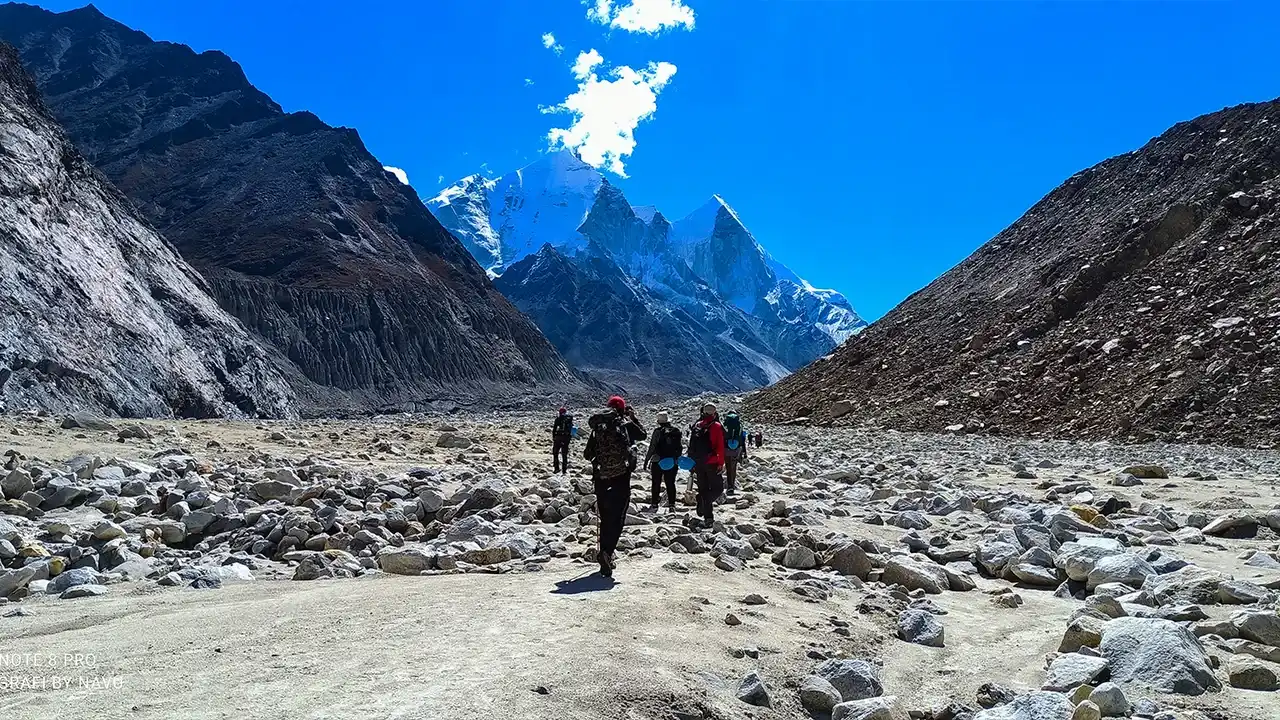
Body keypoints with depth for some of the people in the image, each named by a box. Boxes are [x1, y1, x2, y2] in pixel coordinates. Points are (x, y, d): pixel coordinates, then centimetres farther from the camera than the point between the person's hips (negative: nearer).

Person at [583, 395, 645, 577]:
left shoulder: (598, 427, 3)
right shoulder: (627, 425, -4)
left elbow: (588, 454, 6)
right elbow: (642, 434, 17)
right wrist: (633, 417, 25)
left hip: (601, 478, 3)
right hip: (621, 477, -3)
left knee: (605, 518, 15)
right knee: (617, 518, -3)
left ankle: (605, 553, 22)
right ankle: (607, 552, -20)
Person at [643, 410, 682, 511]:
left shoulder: (658, 431, -12)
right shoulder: (676, 431, 1)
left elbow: (652, 447, -12)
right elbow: (680, 447, 6)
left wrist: (647, 460, -5)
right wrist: (676, 457, 19)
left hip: (658, 461, -3)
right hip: (672, 462, 3)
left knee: (656, 484, 6)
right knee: (670, 483, 11)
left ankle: (654, 504, 6)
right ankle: (672, 504, 10)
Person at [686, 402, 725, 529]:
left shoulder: (696, 426, 8)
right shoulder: (716, 426, -7)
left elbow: (691, 446, 12)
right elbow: (720, 446, -13)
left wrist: (692, 463, 18)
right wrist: (721, 463, -9)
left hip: (698, 463, 5)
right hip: (711, 463, -5)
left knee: (703, 489, 13)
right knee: (717, 488, 5)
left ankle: (708, 517, 15)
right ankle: (703, 507, -18)